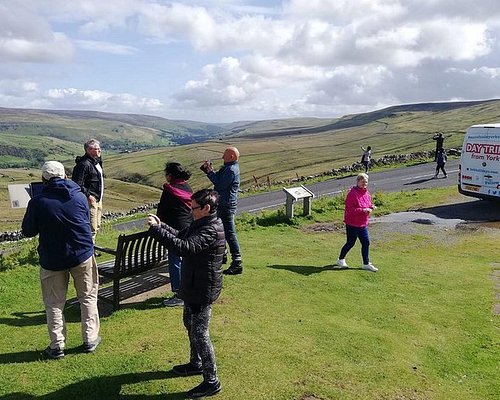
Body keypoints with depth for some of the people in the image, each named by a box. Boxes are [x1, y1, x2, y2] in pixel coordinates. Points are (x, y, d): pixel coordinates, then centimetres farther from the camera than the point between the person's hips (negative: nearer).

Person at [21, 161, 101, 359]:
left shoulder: (37, 202, -12)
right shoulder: (79, 197, -4)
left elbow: (28, 231, -1)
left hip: (51, 260, -1)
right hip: (82, 256, 2)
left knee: (54, 304, 12)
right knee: (88, 298, 15)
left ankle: (57, 346, 17)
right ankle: (90, 340, 21)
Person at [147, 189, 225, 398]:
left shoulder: (211, 231, -27)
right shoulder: (200, 223, 5)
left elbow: (183, 247, -37)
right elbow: (181, 235, 13)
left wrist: (156, 229, -33)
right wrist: (161, 225, -3)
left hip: (203, 291, -10)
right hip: (193, 287, 11)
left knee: (199, 333, -1)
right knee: (190, 324, 25)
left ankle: (211, 381, 13)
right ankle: (196, 363, 45)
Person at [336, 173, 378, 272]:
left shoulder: (366, 193, 7)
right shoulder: (352, 193, -18)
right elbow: (349, 209, -21)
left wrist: (371, 207, -2)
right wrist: (363, 210, -26)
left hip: (363, 224, 7)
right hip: (352, 223, -7)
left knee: (366, 243, 7)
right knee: (350, 243, 5)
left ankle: (366, 264, 19)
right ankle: (341, 260, 26)